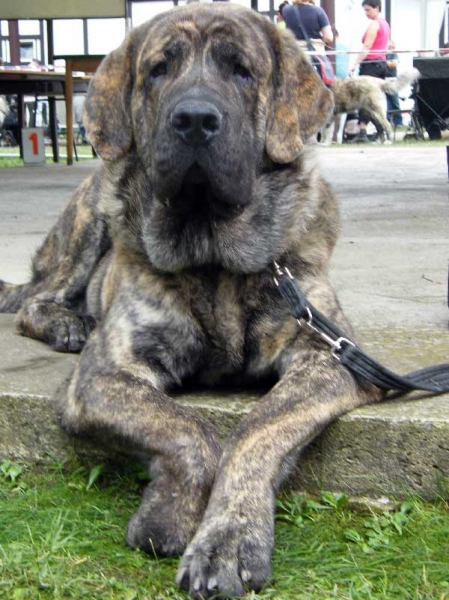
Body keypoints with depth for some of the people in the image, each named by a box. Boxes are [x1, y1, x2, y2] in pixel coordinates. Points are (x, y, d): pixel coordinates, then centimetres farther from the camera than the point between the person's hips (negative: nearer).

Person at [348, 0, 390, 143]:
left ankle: (362, 132, -19)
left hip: (371, 64, -9)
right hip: (382, 63, 9)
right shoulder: (385, 23, 18)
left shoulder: (374, 24, -8)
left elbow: (366, 48, -16)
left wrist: (354, 64, -20)